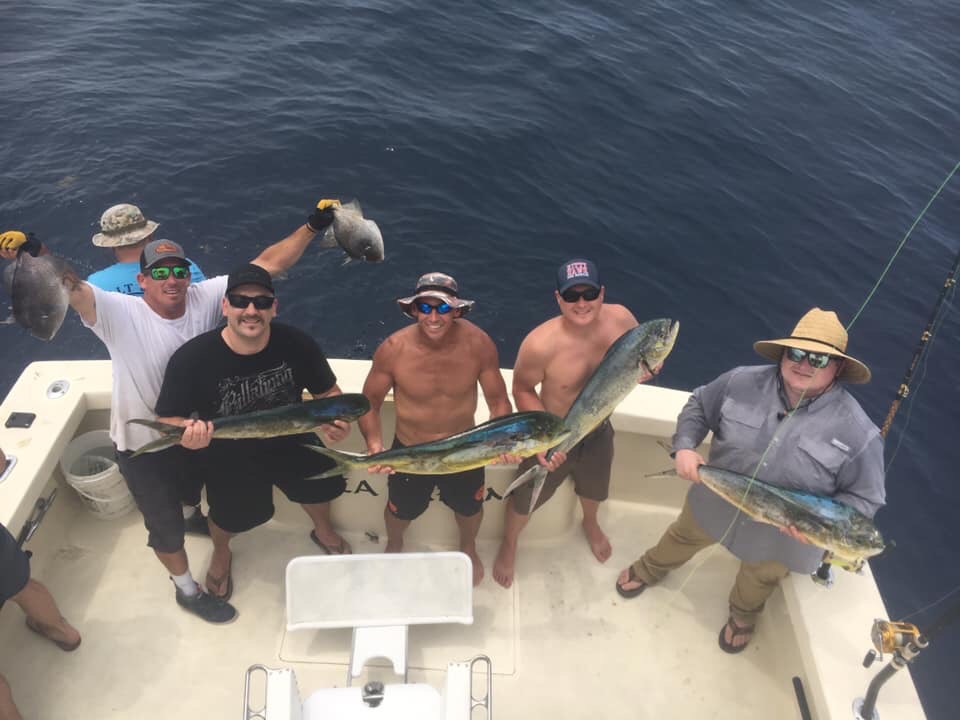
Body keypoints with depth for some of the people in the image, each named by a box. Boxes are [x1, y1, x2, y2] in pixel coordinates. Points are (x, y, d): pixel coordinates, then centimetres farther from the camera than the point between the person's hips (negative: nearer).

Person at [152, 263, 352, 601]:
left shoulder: (297, 344, -28)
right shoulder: (191, 358, -33)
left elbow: (328, 391, -12)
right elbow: (167, 420, -21)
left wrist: (336, 418, -34)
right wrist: (188, 433, -44)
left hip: (291, 441, 2)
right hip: (227, 457, -2)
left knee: (321, 484, 21)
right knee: (231, 515, 19)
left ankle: (323, 530, 59)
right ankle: (220, 554, 59)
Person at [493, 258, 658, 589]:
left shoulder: (620, 318, -24)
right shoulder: (541, 344, -37)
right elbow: (523, 389, -20)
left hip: (599, 431, 4)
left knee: (594, 489, 35)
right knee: (525, 500, 21)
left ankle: (590, 524, 72)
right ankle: (509, 543, 56)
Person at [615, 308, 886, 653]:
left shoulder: (858, 432, -27)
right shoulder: (742, 382, -22)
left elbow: (864, 498, -16)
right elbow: (698, 406, -4)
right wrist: (685, 445, -21)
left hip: (780, 538, -1)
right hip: (715, 505, 2)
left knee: (759, 580, 30)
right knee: (683, 538, 31)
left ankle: (743, 615, 67)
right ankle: (649, 570, 66)